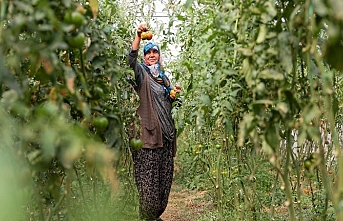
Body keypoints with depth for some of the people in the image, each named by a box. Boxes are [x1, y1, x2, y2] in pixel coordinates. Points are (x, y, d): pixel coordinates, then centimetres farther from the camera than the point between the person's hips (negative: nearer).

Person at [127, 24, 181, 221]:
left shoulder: (164, 77, 20)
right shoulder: (142, 73, 2)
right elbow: (132, 59, -18)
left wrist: (173, 95, 8)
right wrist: (138, 36, -28)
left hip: (166, 131, 7)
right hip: (149, 130, -7)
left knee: (164, 175, 10)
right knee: (148, 175, -8)